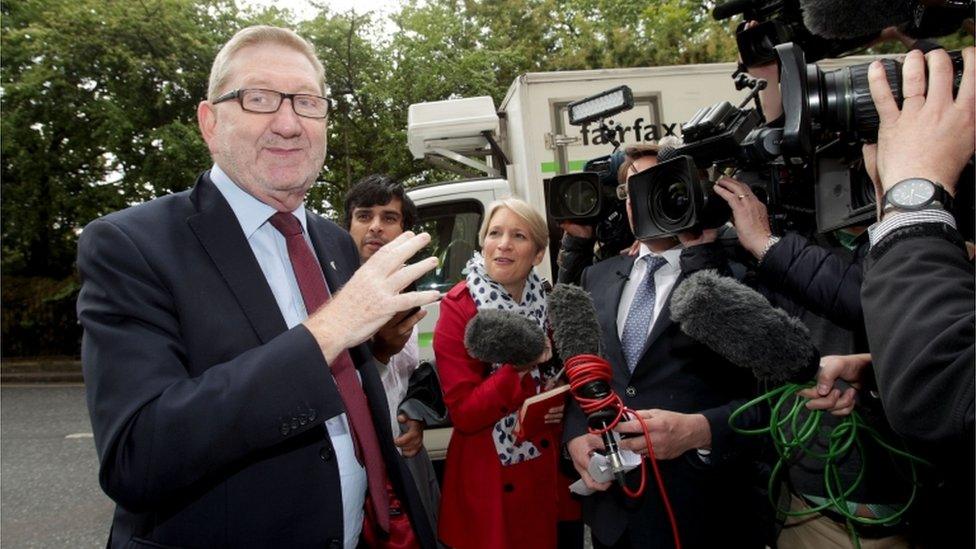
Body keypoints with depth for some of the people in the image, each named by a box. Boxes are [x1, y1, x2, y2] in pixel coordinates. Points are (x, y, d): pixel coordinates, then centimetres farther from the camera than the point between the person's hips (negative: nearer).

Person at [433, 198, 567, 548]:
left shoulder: (548, 302, -1)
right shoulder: (459, 307, -14)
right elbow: (464, 413, -17)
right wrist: (519, 366, -30)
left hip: (550, 472, 5)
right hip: (491, 482, -4)